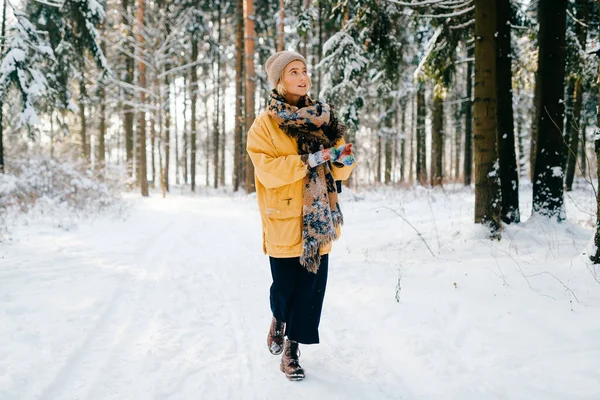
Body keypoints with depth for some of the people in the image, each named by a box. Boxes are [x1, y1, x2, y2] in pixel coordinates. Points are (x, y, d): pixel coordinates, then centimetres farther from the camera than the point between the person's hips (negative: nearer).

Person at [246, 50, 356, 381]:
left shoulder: (322, 118, 10)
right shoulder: (265, 124, -3)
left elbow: (338, 171, 10)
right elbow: (268, 170, -16)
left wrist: (345, 159, -13)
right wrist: (310, 160, -23)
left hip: (317, 222, 4)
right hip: (284, 221, -3)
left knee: (311, 288, 4)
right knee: (285, 286, 4)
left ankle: (292, 349, 18)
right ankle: (279, 320, 38)